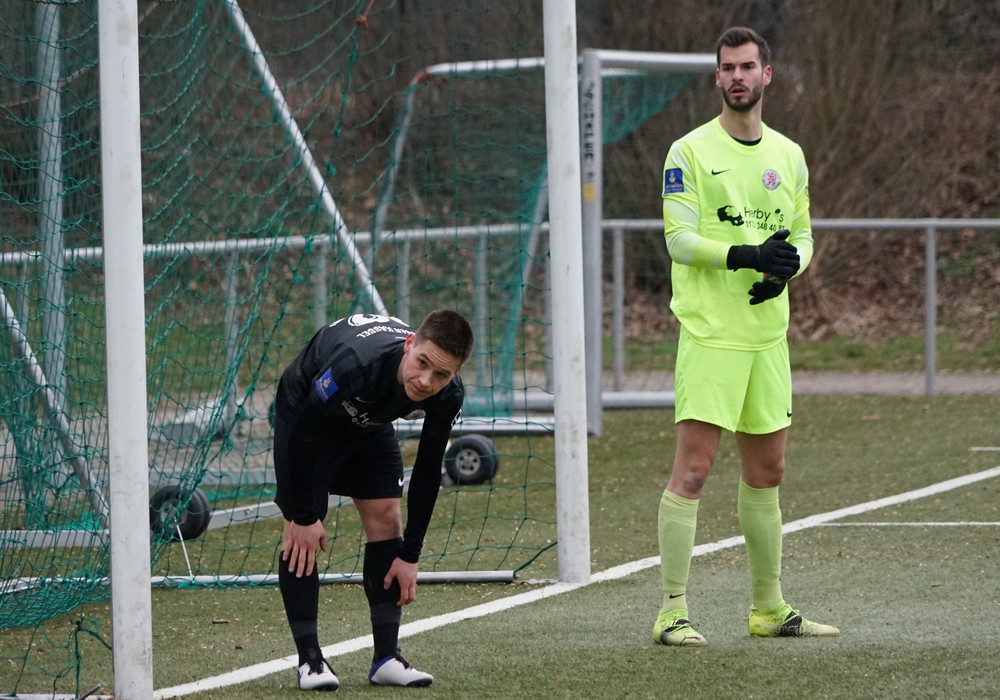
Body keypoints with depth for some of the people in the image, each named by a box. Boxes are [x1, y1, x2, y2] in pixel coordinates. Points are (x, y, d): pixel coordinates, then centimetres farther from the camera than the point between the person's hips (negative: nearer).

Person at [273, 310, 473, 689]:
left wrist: (410, 555, -10)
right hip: (306, 412, -5)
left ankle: (386, 658, 2)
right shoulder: (358, 362, -44)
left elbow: (427, 471, -13)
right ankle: (309, 659, -8)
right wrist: (304, 516, -24)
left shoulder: (448, 397, -27)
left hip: (369, 422, 5)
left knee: (386, 518, -3)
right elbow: (303, 432, -32)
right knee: (302, 533, -13)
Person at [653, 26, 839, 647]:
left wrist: (787, 266, -4)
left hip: (768, 334, 6)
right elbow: (679, 238, -11)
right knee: (693, 468, -11)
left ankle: (769, 608, 23)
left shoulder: (789, 155, 13)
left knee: (766, 472, 13)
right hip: (709, 334, -6)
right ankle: (673, 612, -9)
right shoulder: (691, 152, -5)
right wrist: (745, 255, -23)